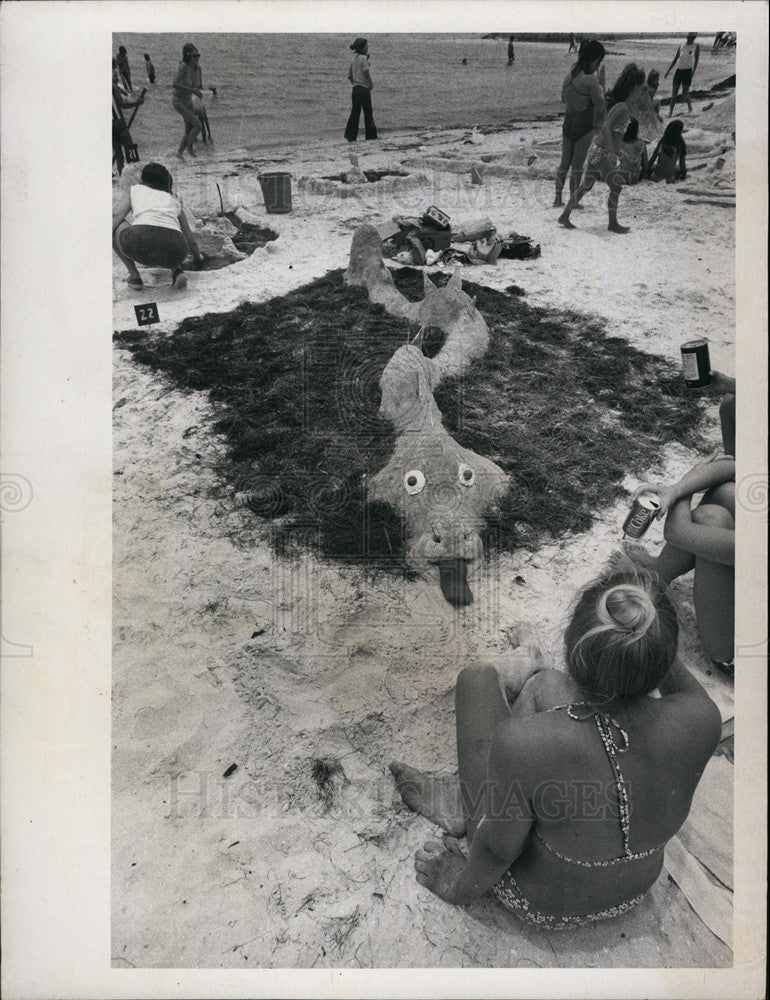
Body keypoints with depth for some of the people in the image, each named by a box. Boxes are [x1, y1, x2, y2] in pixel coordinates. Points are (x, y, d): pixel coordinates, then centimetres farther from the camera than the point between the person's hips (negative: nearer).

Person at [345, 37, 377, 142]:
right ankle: (371, 135, 7)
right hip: (364, 89, -7)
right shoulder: (363, 58, -10)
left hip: (355, 89, 7)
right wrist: (371, 85, -12)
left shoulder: (354, 59, 13)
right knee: (368, 113, 2)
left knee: (355, 113, 8)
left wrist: (355, 84, 20)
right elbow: (366, 73, -24)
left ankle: (350, 135, 2)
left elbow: (349, 76, 17)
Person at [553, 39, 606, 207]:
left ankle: (558, 198, 15)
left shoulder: (569, 76, 5)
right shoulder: (590, 80, -16)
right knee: (577, 163, 1)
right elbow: (600, 105, -11)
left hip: (568, 122, 6)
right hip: (585, 125, -6)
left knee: (564, 162, 13)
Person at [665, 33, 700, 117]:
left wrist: (694, 71, -20)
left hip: (688, 71, -3)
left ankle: (690, 106, 18)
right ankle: (670, 112, 4)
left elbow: (696, 60, -5)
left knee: (685, 93, -10)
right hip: (679, 71, 3)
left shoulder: (696, 47, 2)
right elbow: (675, 60, 16)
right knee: (674, 93, -2)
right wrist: (668, 71, 10)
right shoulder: (681, 46, 10)